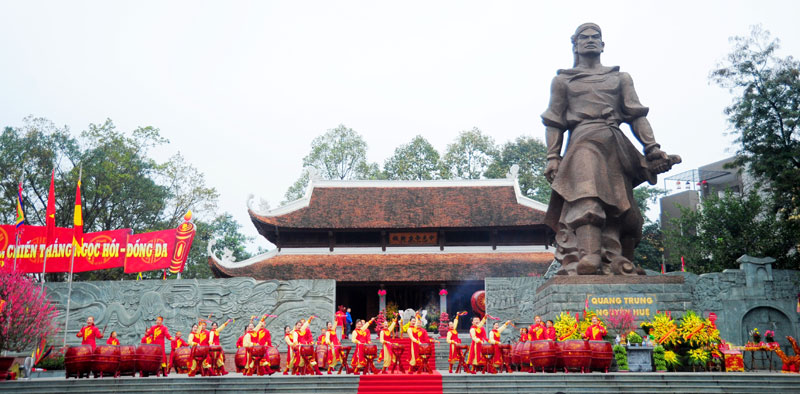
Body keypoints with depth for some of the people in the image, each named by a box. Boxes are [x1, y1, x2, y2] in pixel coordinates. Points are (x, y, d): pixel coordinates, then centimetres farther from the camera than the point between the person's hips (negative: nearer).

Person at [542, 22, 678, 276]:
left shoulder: (620, 78, 27)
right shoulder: (562, 80, 22)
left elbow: (636, 115, 17)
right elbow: (554, 122, 13)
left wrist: (652, 148, 3)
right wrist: (552, 156, 0)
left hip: (616, 146, 3)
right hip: (583, 141, -3)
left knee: (616, 203, -8)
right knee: (586, 198, -25)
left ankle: (615, 264, -14)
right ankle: (587, 257, -37)